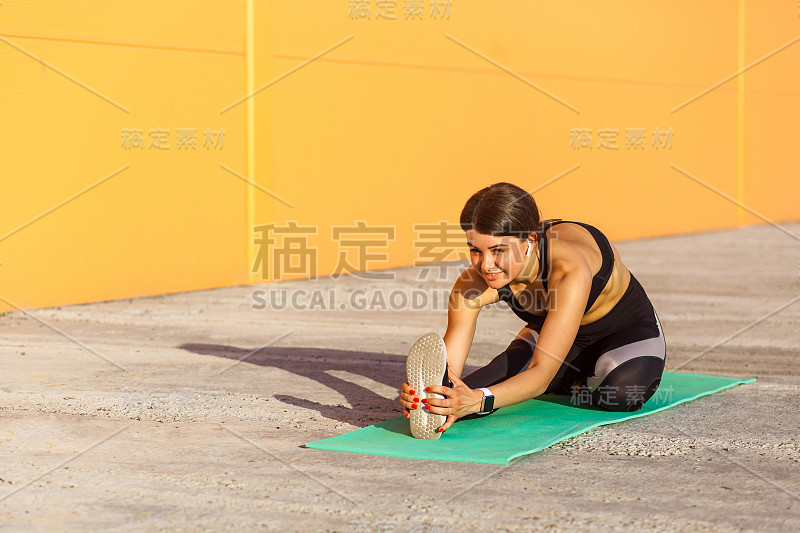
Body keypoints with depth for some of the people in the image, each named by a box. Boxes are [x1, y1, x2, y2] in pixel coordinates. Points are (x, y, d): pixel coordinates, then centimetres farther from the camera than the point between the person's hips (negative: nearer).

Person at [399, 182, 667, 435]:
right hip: (550, 333, 4)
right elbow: (448, 368, -27)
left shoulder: (570, 268, -42)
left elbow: (542, 373, -46)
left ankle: (582, 385, -3)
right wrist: (424, 393, -51)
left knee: (624, 391, -39)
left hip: (630, 332, -4)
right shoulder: (473, 284, -27)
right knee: (464, 395, -20)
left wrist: (479, 401, -62)